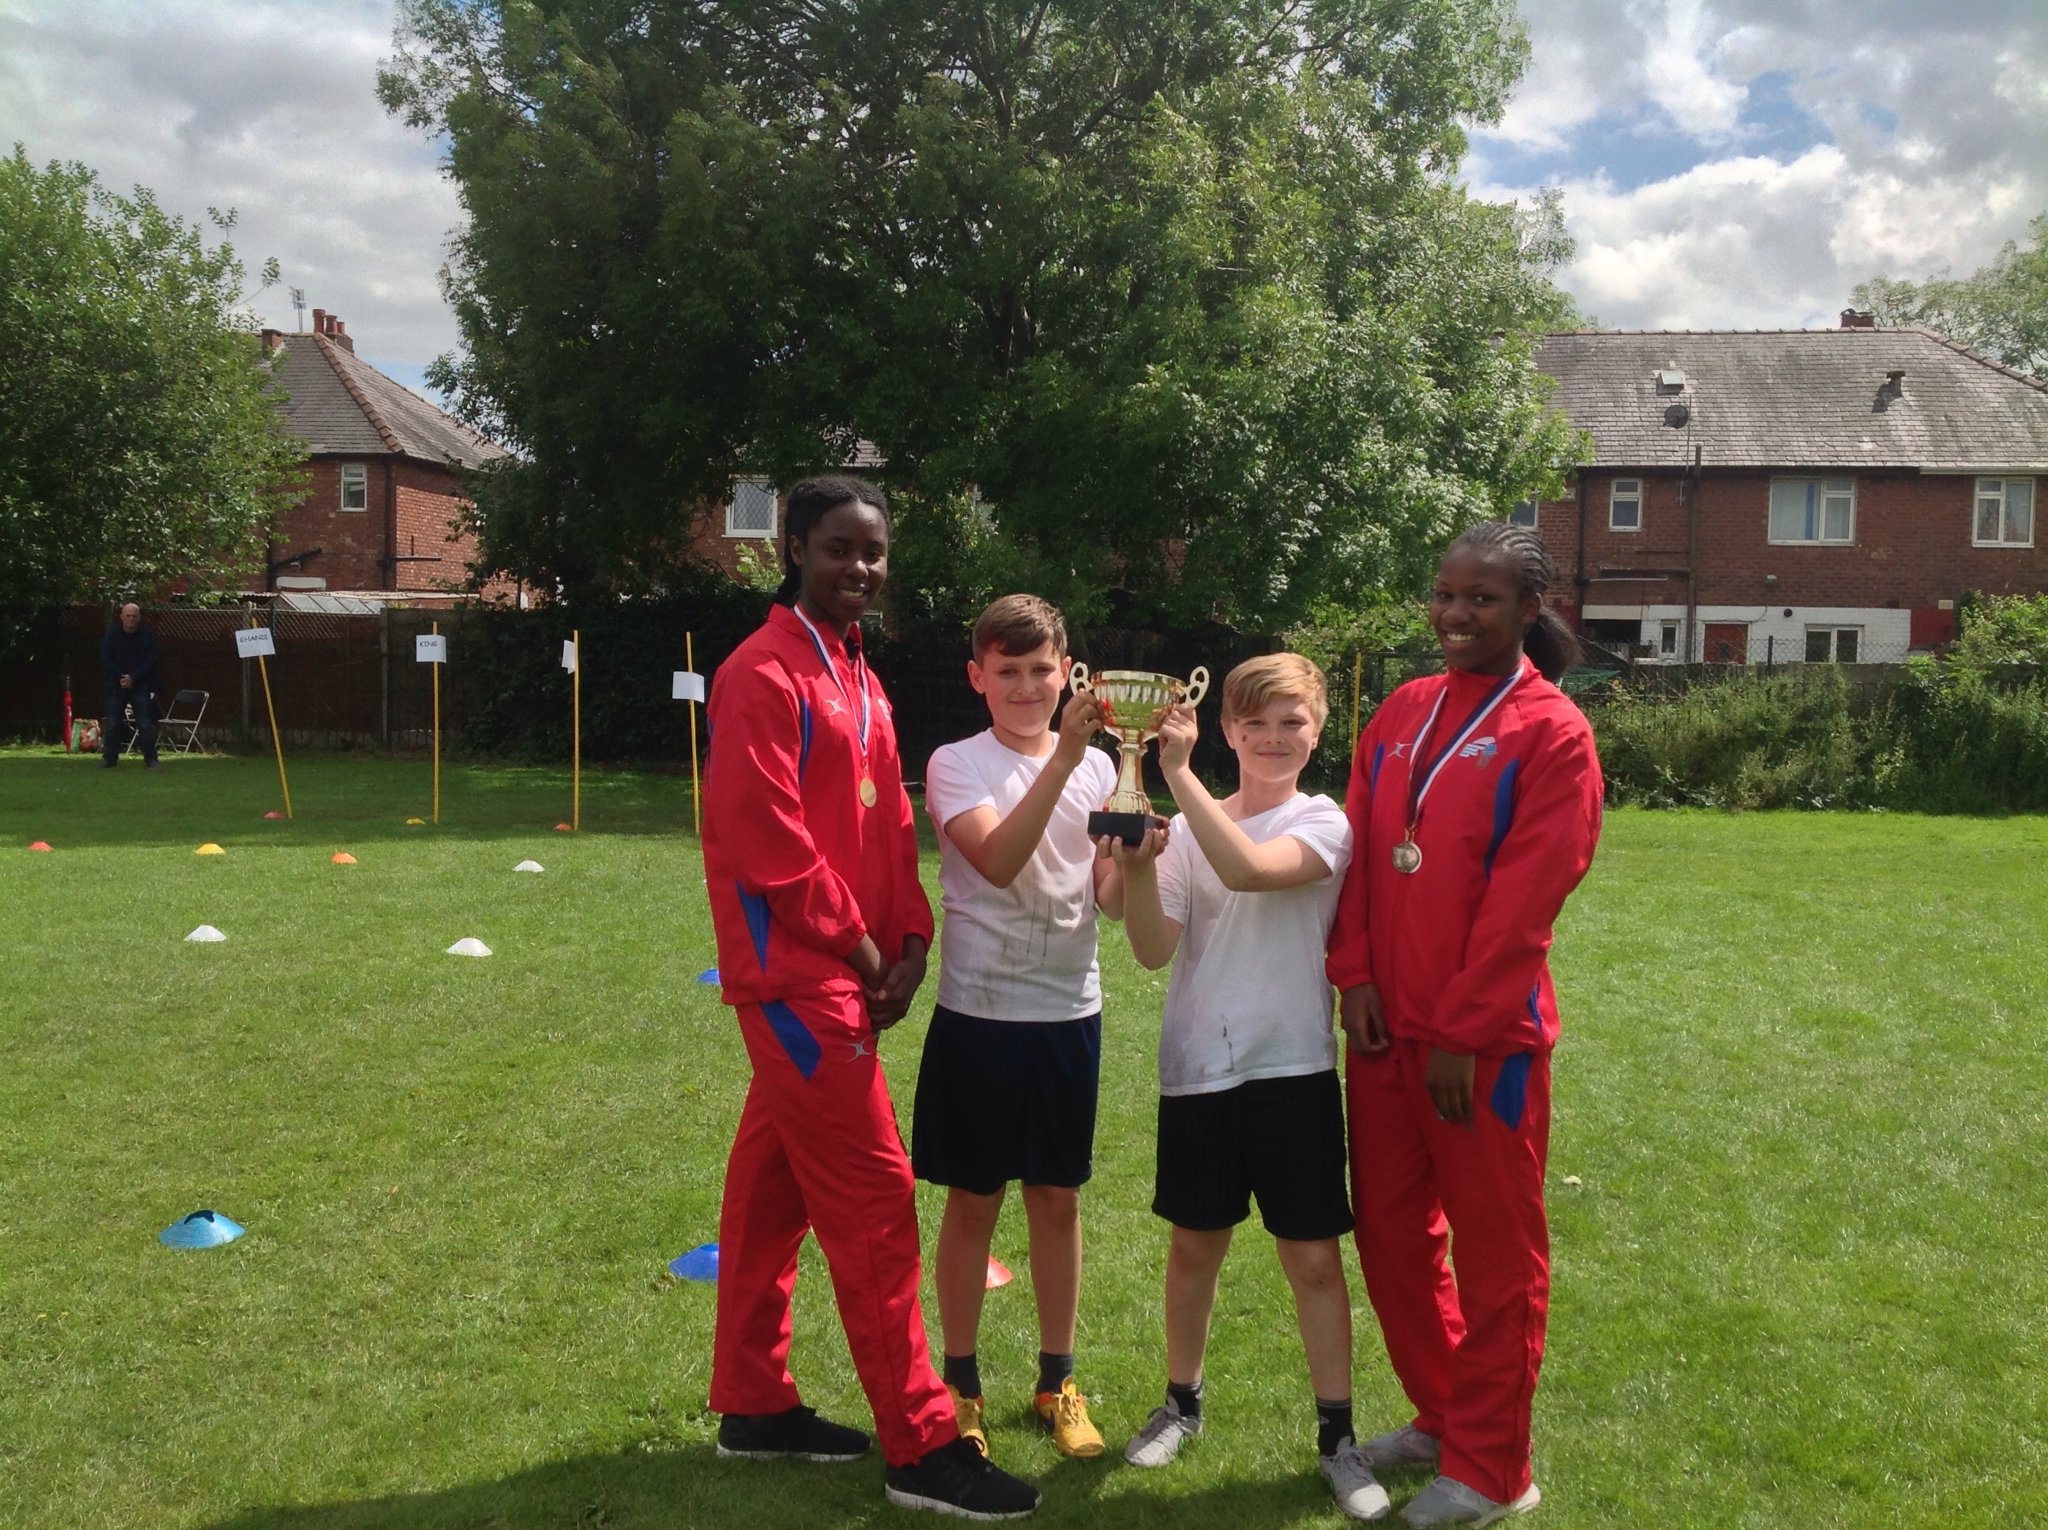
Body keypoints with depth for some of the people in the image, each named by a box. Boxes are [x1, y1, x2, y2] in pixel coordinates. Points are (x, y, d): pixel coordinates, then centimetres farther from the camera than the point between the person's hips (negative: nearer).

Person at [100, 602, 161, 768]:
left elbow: (150, 662, -4)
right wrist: (120, 677, -13)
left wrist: (133, 678, -14)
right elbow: (105, 660, -2)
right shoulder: (111, 635, 3)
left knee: (146, 724, -6)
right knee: (112, 724, 4)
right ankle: (110, 758, 13)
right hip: (116, 685, 1)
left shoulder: (147, 636, 0)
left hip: (140, 685, -1)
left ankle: (150, 759, -3)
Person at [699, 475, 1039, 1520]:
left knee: (773, 1186, 16)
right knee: (873, 1198, -5)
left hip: (841, 974, 9)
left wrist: (908, 937, 1)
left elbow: (888, 825, 14)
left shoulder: (860, 678, 15)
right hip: (795, 977, -9)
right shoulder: (765, 674, -13)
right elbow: (760, 832, -20)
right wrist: (853, 941, -13)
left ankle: (753, 1404, 28)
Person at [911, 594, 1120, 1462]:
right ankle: (961, 1383, 23)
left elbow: (1111, 896, -4)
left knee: (1058, 1199, 13)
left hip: (1069, 1012, 3)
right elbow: (998, 861, -26)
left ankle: (1057, 1380, 28)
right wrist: (1063, 755, -33)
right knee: (973, 1201, 8)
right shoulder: (957, 765, -8)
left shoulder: (1099, 769, 3)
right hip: (979, 1013, -3)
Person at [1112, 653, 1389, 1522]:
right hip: (1197, 1069, 2)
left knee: (1313, 1257, 3)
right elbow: (1153, 950, -6)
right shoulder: (1187, 830, 3)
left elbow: (1247, 867, -27)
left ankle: (1336, 1435, 18)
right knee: (1195, 1246, 15)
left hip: (1293, 1070, -2)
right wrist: (1136, 867, -22)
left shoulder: (1322, 823, -5)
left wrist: (1178, 772, -28)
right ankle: (1182, 1401, 34)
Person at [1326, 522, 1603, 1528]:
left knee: (1495, 1246, 7)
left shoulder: (1551, 732, -9)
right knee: (1391, 1230, 15)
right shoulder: (1400, 713, 9)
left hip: (1486, 1037, -6)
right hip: (1385, 1024, 6)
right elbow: (1358, 854, 8)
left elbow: (1525, 899, -14)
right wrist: (1355, 977, -3)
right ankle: (1439, 1418, 35)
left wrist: (1463, 1032, -15)